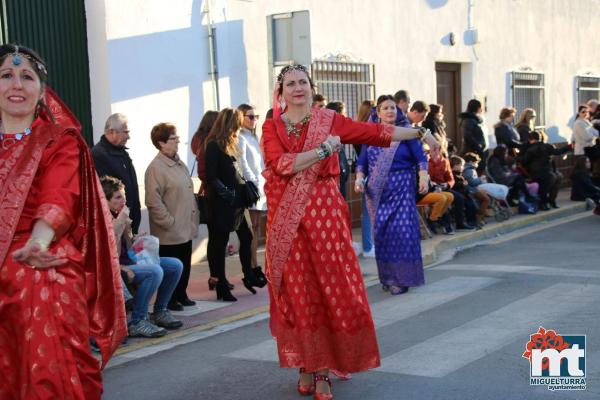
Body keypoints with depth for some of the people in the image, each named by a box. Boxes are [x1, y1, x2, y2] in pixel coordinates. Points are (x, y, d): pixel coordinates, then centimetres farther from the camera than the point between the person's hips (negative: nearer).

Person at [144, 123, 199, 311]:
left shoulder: (179, 164, 12)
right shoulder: (155, 168, -16)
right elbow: (153, 202, -21)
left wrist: (193, 220, 14)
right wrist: (169, 223, -17)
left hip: (186, 229, 8)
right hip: (169, 232, -8)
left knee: (185, 265, 16)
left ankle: (181, 295, 30)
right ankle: (167, 300, 16)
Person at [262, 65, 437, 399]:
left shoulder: (329, 121, 5)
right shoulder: (272, 127, 4)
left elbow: (375, 132, 1)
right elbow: (281, 163, -13)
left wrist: (419, 133, -3)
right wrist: (323, 150, -14)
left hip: (324, 216, 0)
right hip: (287, 220, 0)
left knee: (331, 289, -2)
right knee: (297, 293, 4)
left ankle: (322, 369, 9)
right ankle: (307, 366, 15)